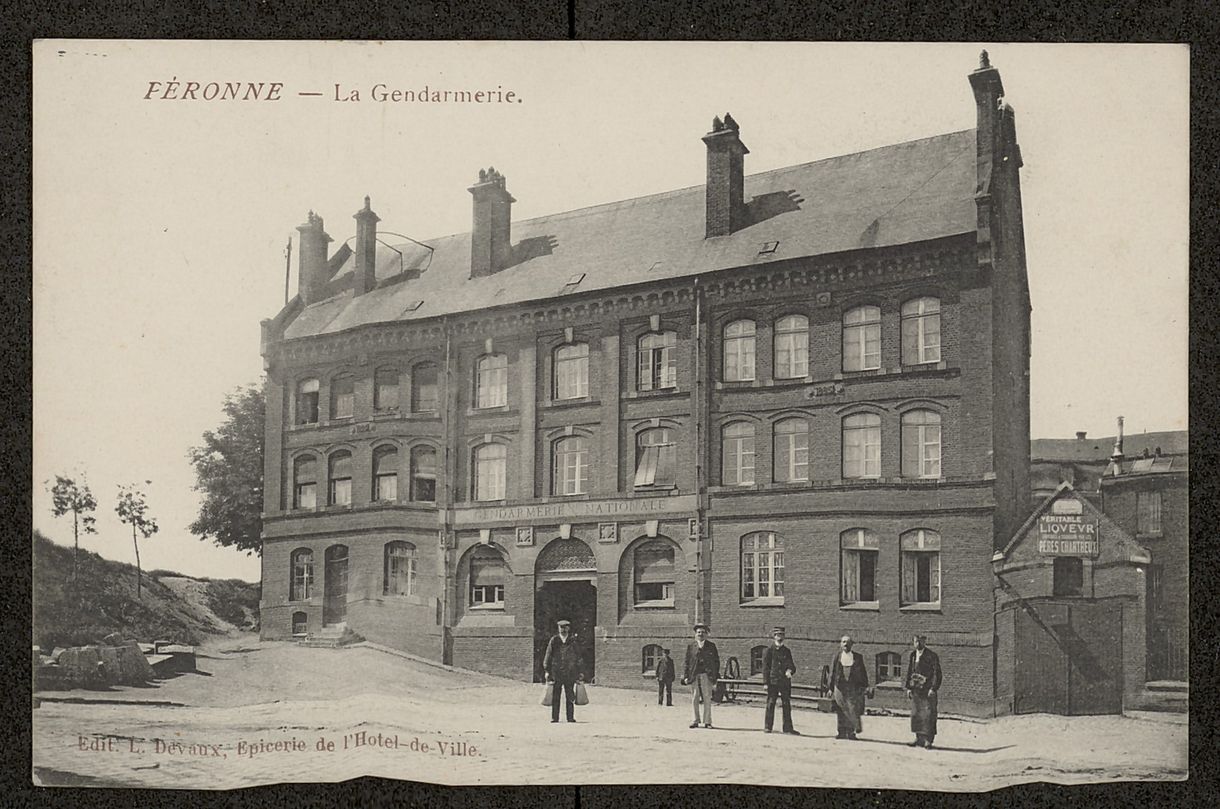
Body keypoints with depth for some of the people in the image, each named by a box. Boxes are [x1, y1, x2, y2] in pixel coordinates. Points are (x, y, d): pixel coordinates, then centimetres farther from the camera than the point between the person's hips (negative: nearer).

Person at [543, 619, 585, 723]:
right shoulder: (554, 641, 5)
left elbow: (579, 657, 10)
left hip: (570, 673, 0)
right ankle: (554, 717, 4)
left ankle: (570, 717, 6)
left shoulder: (573, 641, 7)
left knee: (570, 697, 1)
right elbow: (548, 656, 6)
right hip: (556, 672, 0)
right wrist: (547, 671, 0)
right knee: (555, 697, 0)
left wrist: (581, 672, 5)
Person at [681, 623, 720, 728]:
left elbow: (716, 661, 9)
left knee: (707, 699, -1)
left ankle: (707, 722, 4)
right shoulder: (690, 647, 11)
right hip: (694, 676, 1)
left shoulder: (711, 646, 9)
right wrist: (685, 676, 1)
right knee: (694, 699, 3)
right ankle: (695, 721, 10)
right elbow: (687, 662, 10)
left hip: (707, 676, -1)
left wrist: (715, 676, 2)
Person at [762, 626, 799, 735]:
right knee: (770, 704, 0)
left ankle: (788, 728, 7)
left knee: (787, 705, 3)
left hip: (785, 681, 4)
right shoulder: (769, 651, 1)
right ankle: (767, 727, 9)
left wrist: (789, 671, -11)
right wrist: (766, 682, -8)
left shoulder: (786, 651, 12)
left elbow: (791, 665, 13)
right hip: (773, 681, -4)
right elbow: (765, 667, -2)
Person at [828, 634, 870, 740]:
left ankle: (851, 732, 3)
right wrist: (831, 688, 4)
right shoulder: (837, 657, 8)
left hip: (854, 687, -1)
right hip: (840, 687, 1)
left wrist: (865, 686, 2)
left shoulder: (858, 657, 7)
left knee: (853, 710, -5)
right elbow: (832, 674, 9)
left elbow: (863, 673, 9)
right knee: (841, 710, 2)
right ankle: (842, 732, 7)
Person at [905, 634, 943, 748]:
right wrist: (908, 687, 10)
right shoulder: (912, 655, 11)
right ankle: (919, 738, 15)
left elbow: (937, 673, -7)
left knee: (928, 714, -6)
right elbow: (909, 672, 16)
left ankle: (928, 740, -2)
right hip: (916, 689, 5)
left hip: (928, 690, -5)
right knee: (916, 714, 6)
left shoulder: (932, 656, -5)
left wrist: (933, 689, -15)